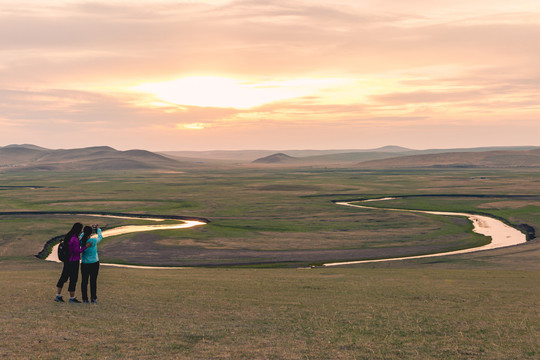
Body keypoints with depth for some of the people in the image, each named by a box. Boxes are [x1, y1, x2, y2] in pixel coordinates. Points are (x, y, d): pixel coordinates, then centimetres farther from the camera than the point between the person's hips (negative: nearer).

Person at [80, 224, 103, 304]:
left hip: (84, 264, 2)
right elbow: (100, 237, 6)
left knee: (84, 281, 9)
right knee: (93, 281, 6)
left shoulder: (81, 241, -9)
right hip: (94, 263, -2)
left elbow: (82, 236, 16)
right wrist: (98, 229, 22)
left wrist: (86, 231, 26)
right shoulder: (94, 240, -16)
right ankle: (93, 298, 9)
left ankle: (85, 299, 11)